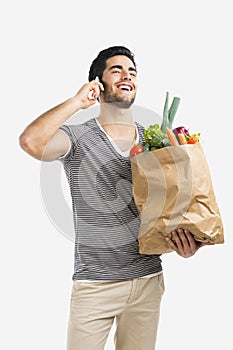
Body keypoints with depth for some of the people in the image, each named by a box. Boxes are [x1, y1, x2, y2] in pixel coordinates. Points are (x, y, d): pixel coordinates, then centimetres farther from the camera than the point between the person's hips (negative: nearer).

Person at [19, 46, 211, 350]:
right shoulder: (77, 137, -5)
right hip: (94, 283, -4)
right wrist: (78, 101, -16)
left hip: (148, 279, 4)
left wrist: (185, 242, -7)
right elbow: (31, 142, -26)